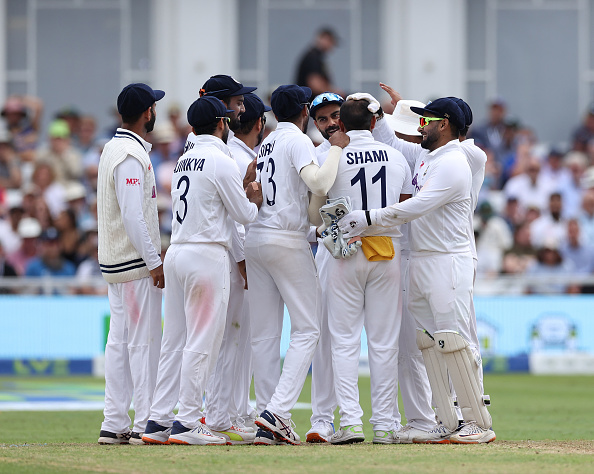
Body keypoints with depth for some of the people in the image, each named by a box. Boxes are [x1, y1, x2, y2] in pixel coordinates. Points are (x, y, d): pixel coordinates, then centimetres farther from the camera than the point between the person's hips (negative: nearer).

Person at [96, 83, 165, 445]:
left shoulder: (114, 148, 15)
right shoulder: (132, 155, -16)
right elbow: (133, 217, -23)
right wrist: (154, 262, -20)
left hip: (115, 262, 10)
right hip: (137, 264, -10)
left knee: (120, 342, 9)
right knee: (144, 341, -7)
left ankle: (115, 425, 10)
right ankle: (146, 425, -6)